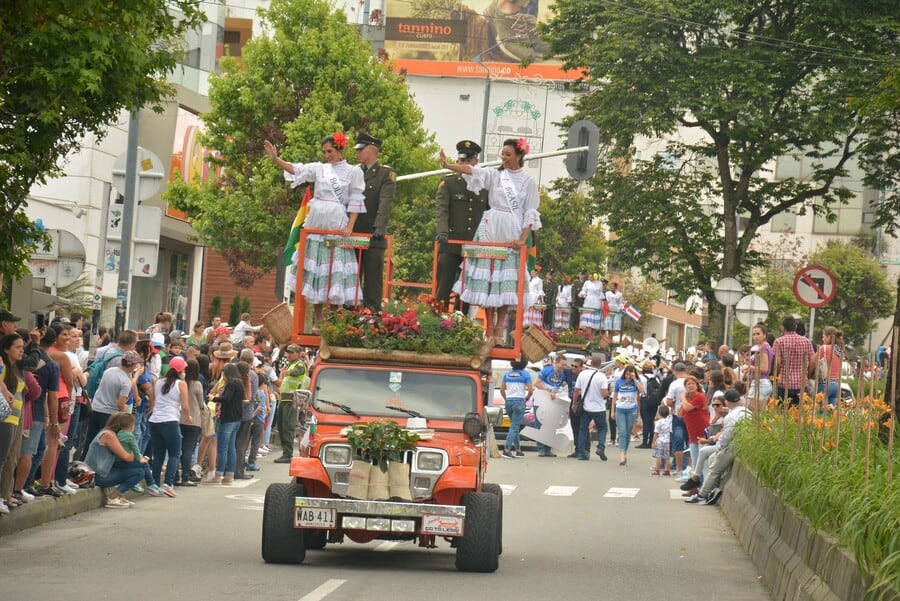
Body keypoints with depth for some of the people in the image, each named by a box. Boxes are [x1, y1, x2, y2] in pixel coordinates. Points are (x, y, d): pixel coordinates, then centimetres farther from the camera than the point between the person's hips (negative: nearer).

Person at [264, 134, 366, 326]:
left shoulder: (353, 172, 3)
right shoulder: (319, 169, 8)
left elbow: (356, 202, 0)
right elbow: (296, 170, -4)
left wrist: (350, 227, -9)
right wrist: (276, 159, -18)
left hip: (337, 226, -3)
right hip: (316, 223, 3)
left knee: (334, 274, -4)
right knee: (315, 271, 2)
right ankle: (318, 321, 8)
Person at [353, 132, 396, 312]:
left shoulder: (386, 174, 1)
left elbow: (386, 202, -10)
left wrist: (380, 226, -22)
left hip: (373, 236, -4)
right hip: (352, 233, 5)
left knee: (373, 277, -2)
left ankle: (373, 313, -1)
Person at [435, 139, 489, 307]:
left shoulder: (485, 186, 13)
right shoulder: (448, 182, 5)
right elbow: (441, 207, -7)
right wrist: (442, 231, -24)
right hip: (451, 244, -3)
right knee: (444, 288, -6)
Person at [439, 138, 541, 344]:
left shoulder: (528, 182, 5)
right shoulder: (494, 175, 7)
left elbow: (530, 213, 2)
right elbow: (472, 171, -7)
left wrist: (523, 239, -8)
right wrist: (448, 166, -23)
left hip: (512, 235, -1)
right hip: (490, 232, 1)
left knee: (506, 281, -4)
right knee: (487, 279, -3)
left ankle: (499, 331, -1)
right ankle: (489, 330, 0)